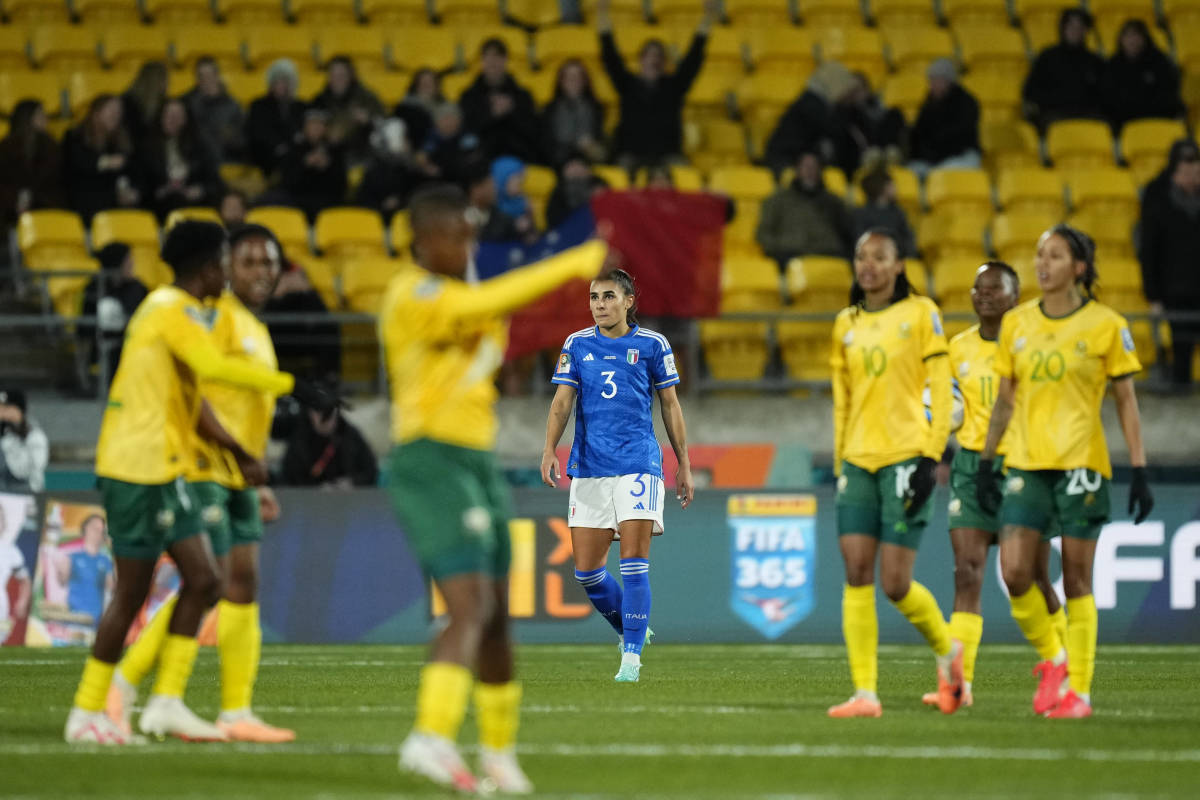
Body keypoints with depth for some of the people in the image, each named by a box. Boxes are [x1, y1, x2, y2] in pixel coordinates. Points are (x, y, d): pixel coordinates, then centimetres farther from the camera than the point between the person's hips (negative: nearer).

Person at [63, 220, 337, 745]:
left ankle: (166, 702, 7)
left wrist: (237, 451, 26)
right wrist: (292, 386, -31)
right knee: (132, 593, -4)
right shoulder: (175, 312, -13)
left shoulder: (164, 308, 18)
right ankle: (87, 714, 2)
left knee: (202, 581, 7)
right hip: (143, 470, -10)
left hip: (161, 472, 10)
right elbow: (213, 367, -31)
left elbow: (184, 396, 26)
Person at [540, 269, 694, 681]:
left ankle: (632, 657, -8)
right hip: (589, 467, 3)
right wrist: (549, 449, -12)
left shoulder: (652, 345, 4)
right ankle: (631, 632, 26)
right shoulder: (577, 344, 8)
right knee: (586, 569, 2)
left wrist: (684, 465, 10)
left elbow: (670, 406, 10)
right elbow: (562, 401, 3)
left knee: (633, 561, -12)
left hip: (638, 462, -3)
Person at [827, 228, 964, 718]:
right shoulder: (846, 324, 14)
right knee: (856, 575, -5)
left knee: (895, 583, -8)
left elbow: (941, 388, -3)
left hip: (905, 455, -5)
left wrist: (931, 456, -11)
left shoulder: (920, 313, 0)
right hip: (859, 459, 5)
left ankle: (946, 649, 20)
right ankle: (865, 693, -5)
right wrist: (839, 463, 16)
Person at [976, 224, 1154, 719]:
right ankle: (1052, 659, 13)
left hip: (1081, 464, -3)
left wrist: (1139, 471, -3)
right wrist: (985, 463, 11)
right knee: (1014, 572, -10)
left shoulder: (1106, 325, -2)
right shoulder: (1016, 324, 9)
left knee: (1076, 581, -2)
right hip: (1025, 464, 3)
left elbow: (1126, 402, 2)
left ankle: (1080, 690, 7)